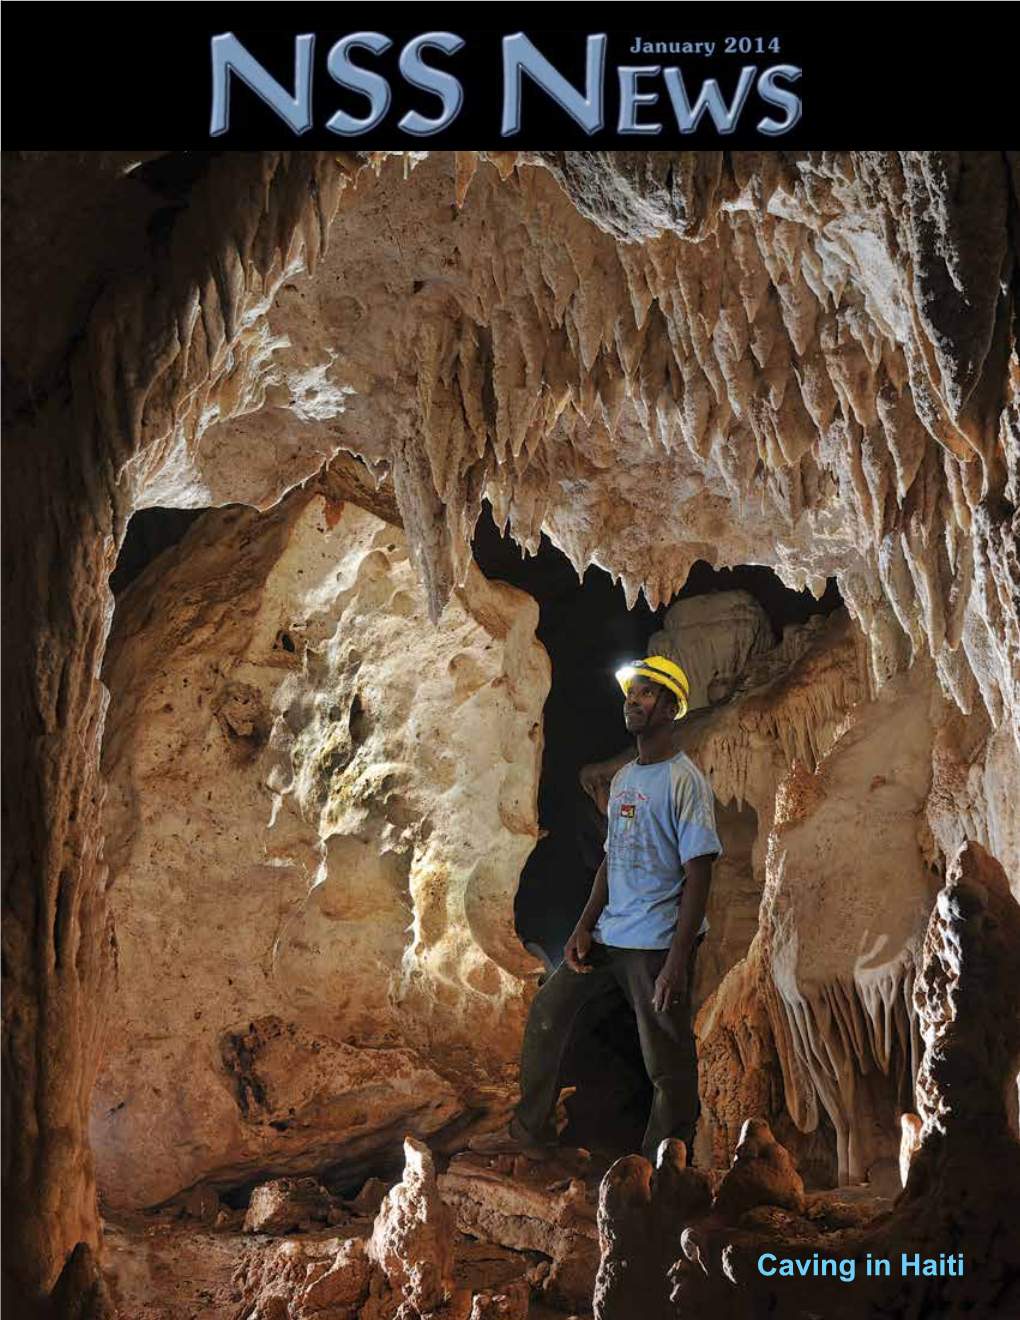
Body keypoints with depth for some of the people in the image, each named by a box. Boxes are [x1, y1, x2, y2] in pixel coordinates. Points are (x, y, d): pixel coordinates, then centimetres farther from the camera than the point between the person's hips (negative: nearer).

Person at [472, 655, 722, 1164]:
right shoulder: (622, 778, 14)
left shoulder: (684, 780, -11)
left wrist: (677, 963, -20)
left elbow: (699, 875, -15)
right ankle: (529, 1133, 25)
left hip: (657, 944, -8)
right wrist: (584, 926, 7)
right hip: (608, 933, 8)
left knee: (668, 1064, -1)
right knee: (546, 1011, 12)